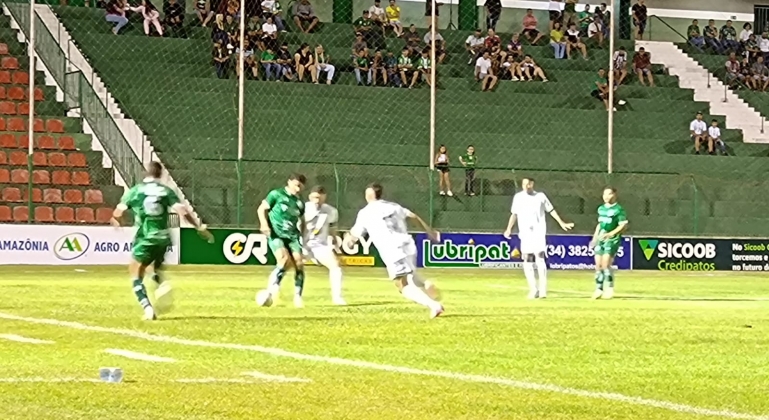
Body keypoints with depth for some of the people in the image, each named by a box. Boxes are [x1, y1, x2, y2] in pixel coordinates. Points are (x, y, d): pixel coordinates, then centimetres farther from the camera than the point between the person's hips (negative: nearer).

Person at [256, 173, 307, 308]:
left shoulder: (299, 202, 14)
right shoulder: (276, 194, -1)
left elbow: (301, 220, 29)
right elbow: (262, 209, 1)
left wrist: (301, 234, 16)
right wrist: (264, 223, -15)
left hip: (292, 236, 5)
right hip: (276, 235, -5)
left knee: (299, 263, -10)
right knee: (285, 259, -27)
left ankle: (297, 297, -2)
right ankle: (271, 289, -15)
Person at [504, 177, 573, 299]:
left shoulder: (540, 196, 4)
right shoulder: (518, 197, 7)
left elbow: (551, 210, 10)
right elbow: (514, 214, 9)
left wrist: (562, 223, 6)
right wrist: (509, 229, -2)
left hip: (539, 233, -2)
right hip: (525, 234, 2)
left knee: (540, 259, -12)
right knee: (527, 262, -1)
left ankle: (543, 290, -13)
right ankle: (533, 290, 6)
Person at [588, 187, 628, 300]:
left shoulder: (618, 209, -8)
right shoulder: (601, 209, 13)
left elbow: (624, 226, -12)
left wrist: (610, 234, -20)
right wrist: (595, 238, 18)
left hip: (612, 240, -7)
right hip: (601, 239, 7)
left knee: (606, 264, -15)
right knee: (598, 264, 3)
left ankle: (610, 289, -5)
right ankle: (599, 289, 10)